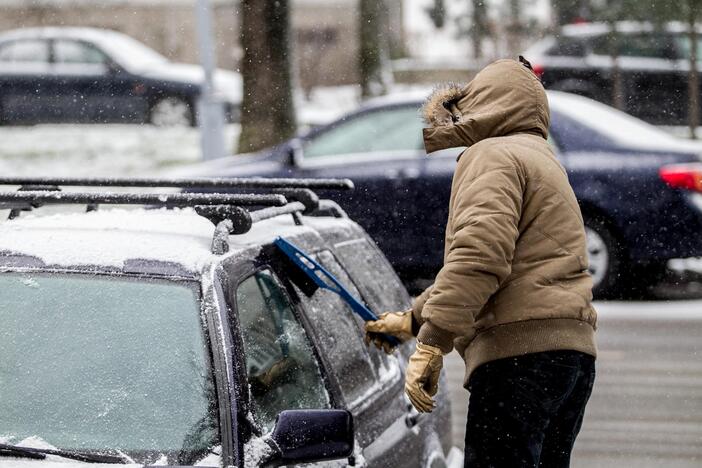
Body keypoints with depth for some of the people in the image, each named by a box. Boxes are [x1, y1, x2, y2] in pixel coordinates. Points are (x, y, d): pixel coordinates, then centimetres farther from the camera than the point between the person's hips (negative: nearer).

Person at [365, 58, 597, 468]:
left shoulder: (492, 155, -2)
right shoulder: (541, 160, 30)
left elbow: (478, 255, -19)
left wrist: (432, 341, -20)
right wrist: (412, 319, 38)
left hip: (520, 354, -10)